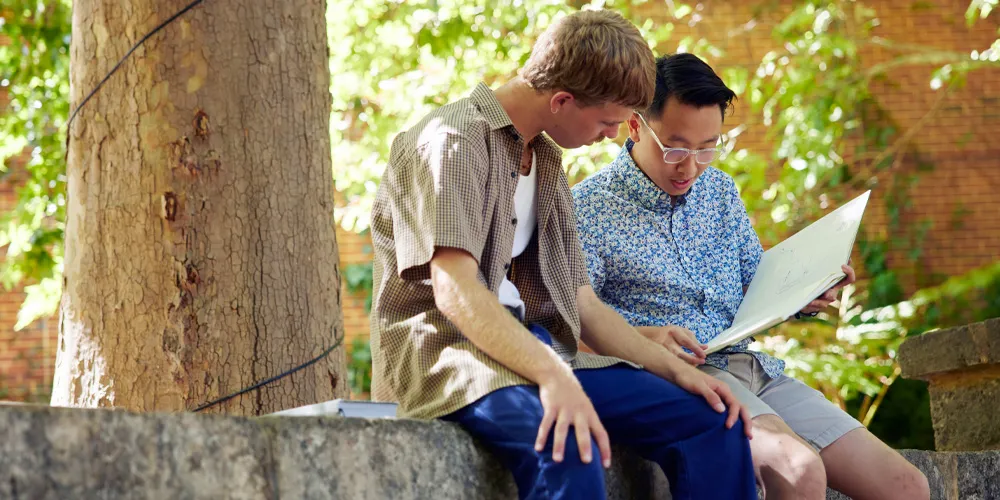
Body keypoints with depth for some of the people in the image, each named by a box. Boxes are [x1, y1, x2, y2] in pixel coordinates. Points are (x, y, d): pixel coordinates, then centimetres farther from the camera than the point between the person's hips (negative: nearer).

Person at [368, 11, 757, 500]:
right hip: (442, 349, -8)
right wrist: (552, 376, -36)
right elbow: (455, 292, -23)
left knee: (714, 421, -7)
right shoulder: (455, 141, -10)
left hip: (534, 349, 8)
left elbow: (582, 303, 19)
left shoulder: (546, 162, 19)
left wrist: (676, 369, 4)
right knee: (567, 447, -38)